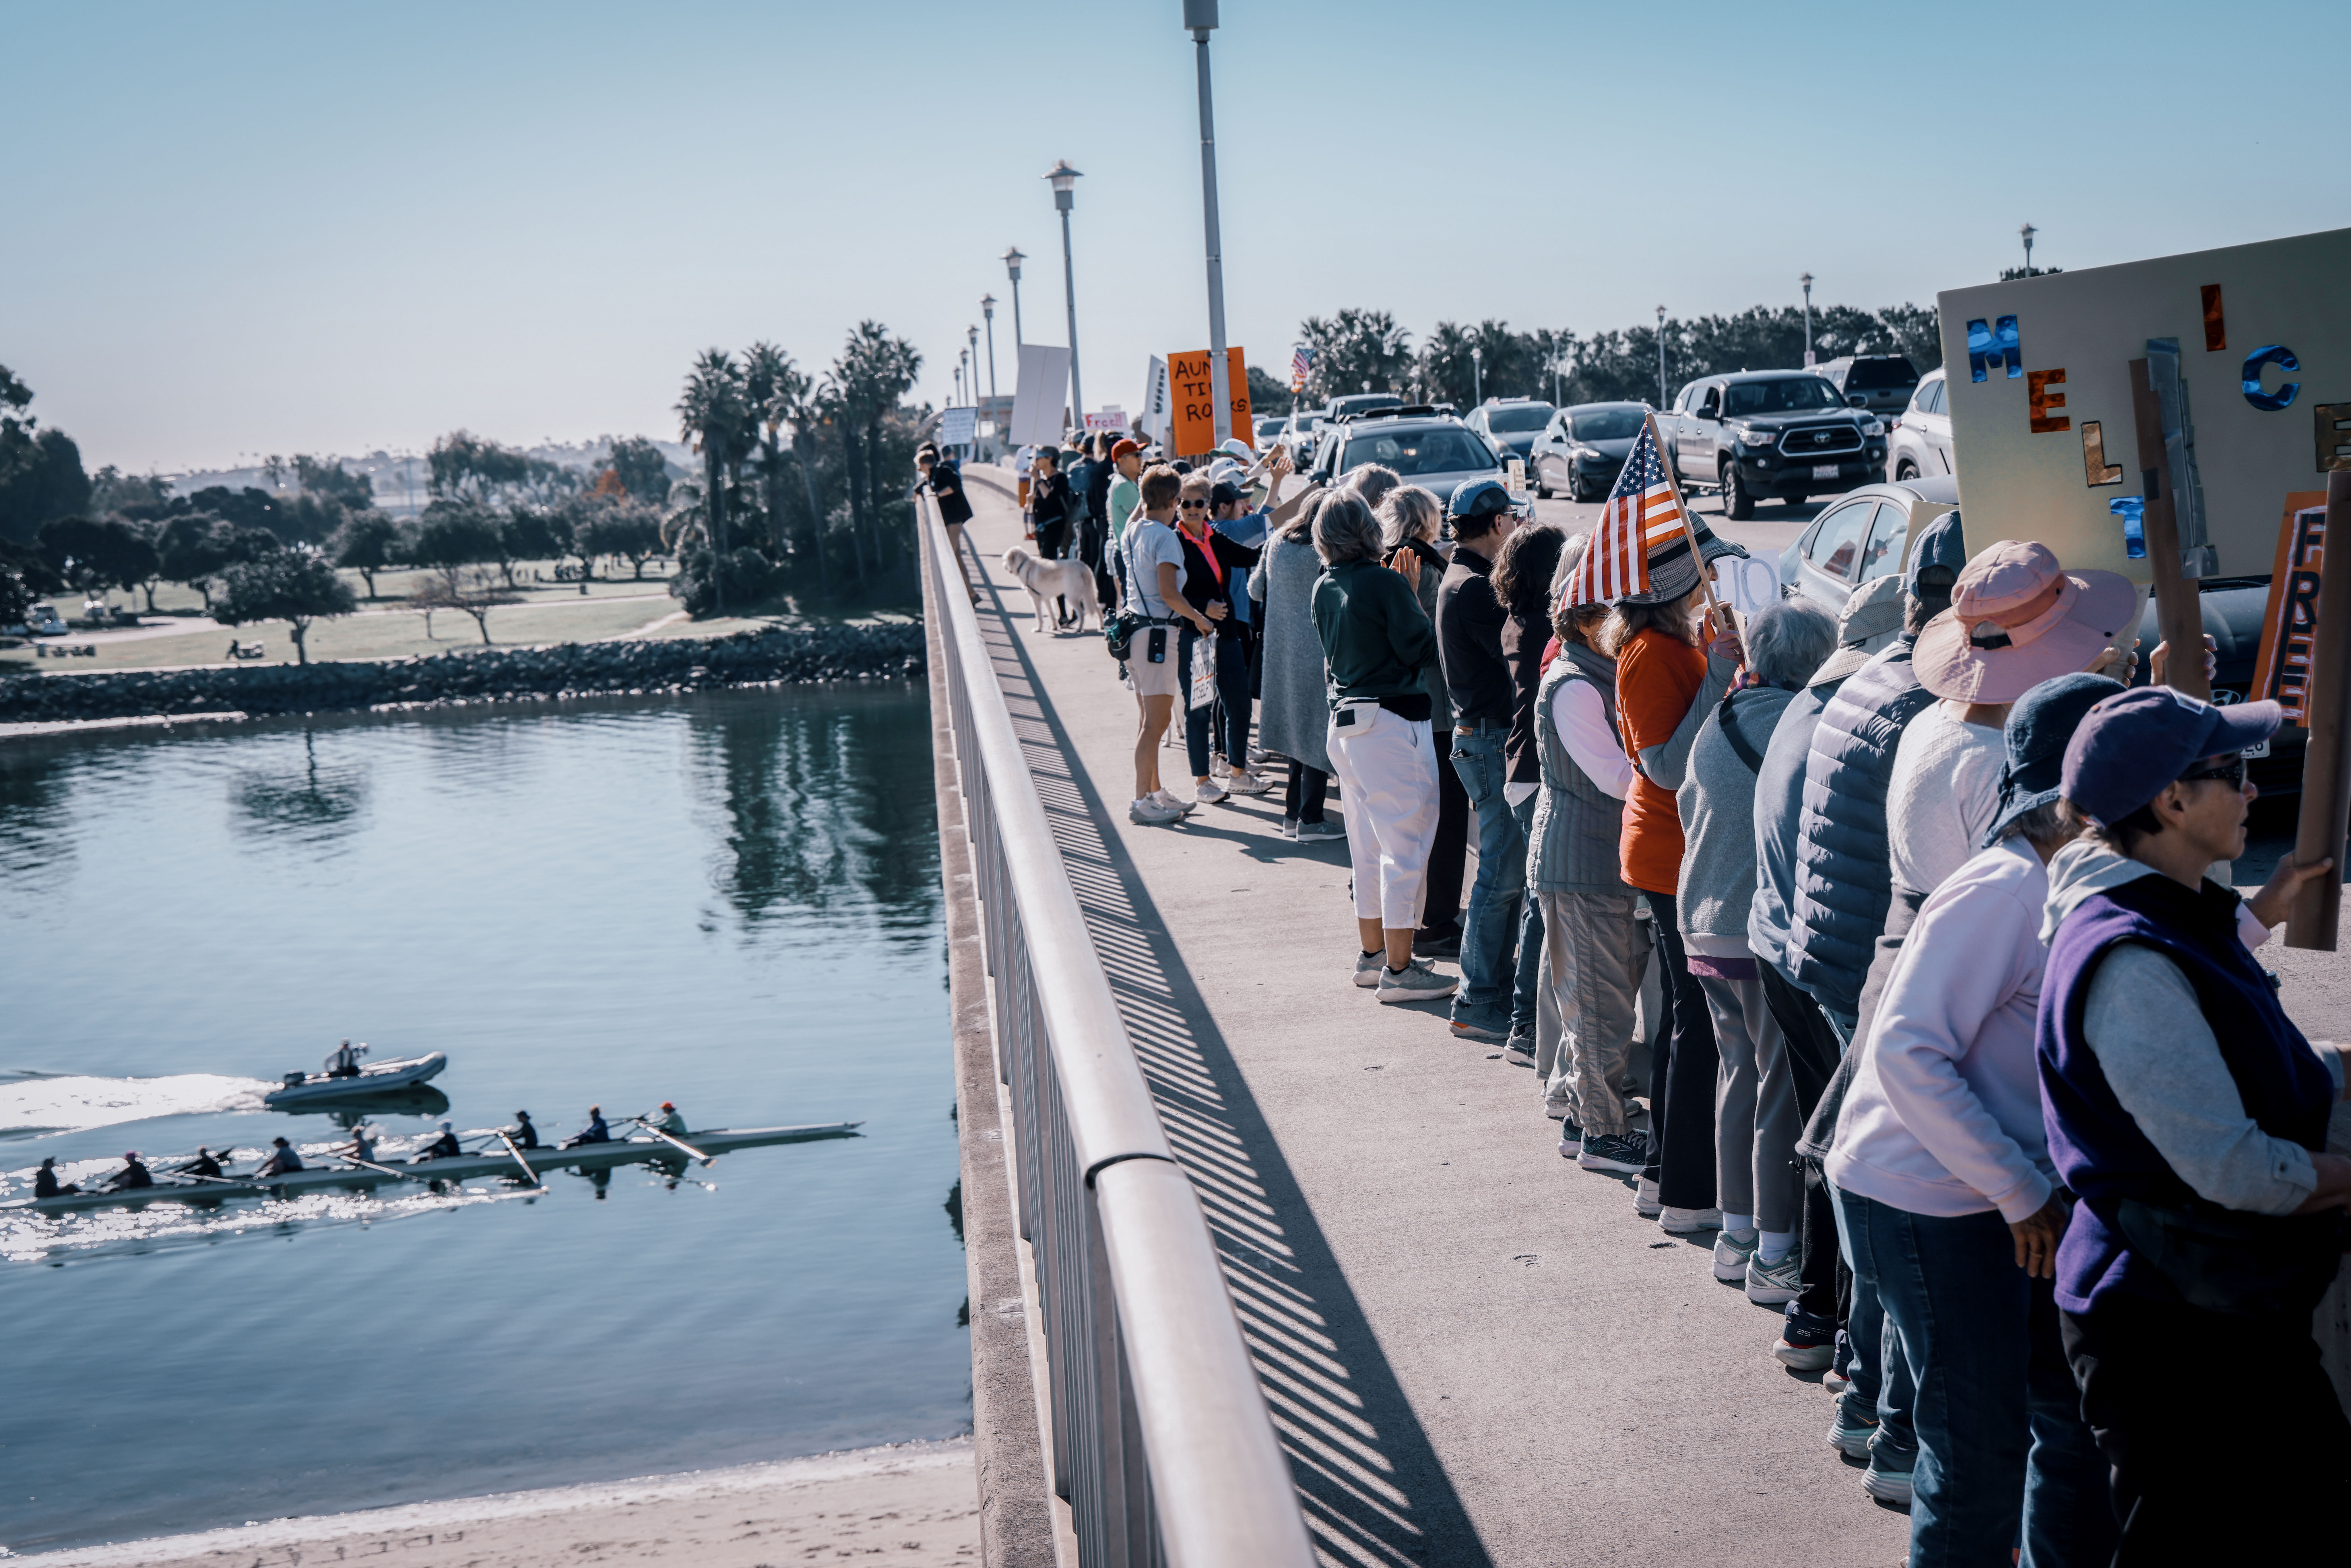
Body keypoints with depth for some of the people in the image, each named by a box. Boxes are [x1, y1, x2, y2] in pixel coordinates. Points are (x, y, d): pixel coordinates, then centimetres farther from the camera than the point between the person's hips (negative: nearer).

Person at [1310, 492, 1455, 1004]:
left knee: (1369, 846, 18)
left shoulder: (1325, 588, 7)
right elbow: (1424, 650, -12)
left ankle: (1373, 953, 26)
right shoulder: (1384, 582, -15)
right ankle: (1398, 970, -2)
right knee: (1405, 846, -3)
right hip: (1391, 721, -8)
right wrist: (1414, 597, 0)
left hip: (1344, 721, 8)